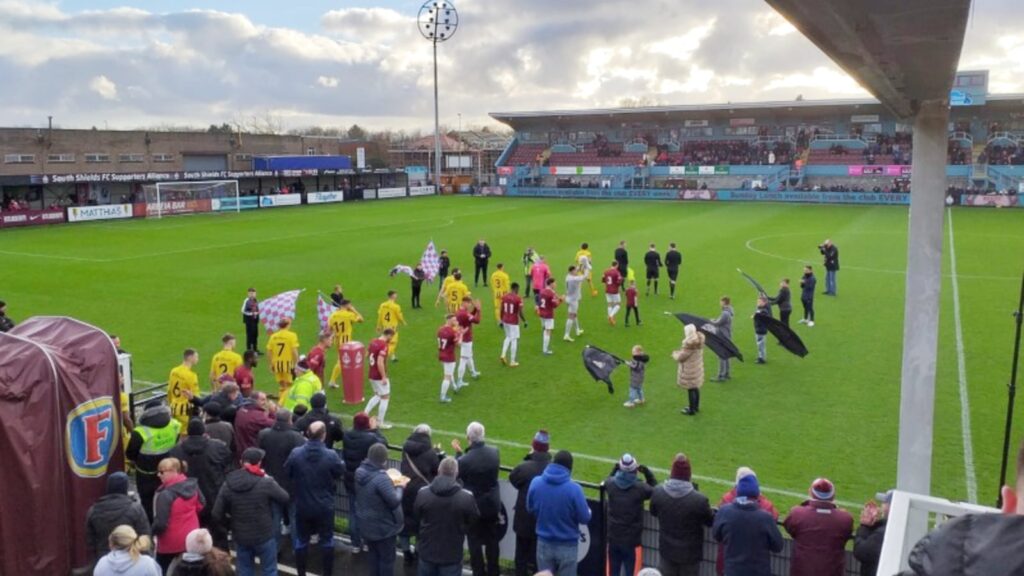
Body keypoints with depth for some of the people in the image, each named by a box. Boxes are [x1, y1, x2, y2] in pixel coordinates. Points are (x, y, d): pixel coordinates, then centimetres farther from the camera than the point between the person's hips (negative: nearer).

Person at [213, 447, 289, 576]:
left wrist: (232, 524, 13)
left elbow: (217, 514, -4)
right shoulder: (266, 483, -18)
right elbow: (285, 498, -3)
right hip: (264, 535, -3)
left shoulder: (228, 485, -7)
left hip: (240, 537, 3)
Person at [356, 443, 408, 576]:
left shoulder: (360, 472, -5)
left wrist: (391, 484, 3)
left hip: (366, 524, 8)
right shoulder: (381, 478, -31)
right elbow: (394, 501, -26)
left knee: (374, 555, 23)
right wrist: (399, 487, -10)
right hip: (382, 526, -7)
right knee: (387, 558, 10)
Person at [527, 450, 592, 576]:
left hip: (544, 543, 3)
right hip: (567, 545, -3)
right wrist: (587, 510, 9)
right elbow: (585, 518, -13)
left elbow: (530, 509, 4)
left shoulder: (536, 483, -10)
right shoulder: (574, 489, -22)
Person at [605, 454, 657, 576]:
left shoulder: (611, 484, -8)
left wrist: (615, 469, 12)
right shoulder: (640, 488, -17)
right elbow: (655, 490, 3)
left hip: (613, 537, 3)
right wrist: (647, 472, 0)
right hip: (631, 539, -3)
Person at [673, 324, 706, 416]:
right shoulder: (698, 340, -3)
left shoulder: (690, 344, -29)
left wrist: (675, 354, 0)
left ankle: (692, 410, 17)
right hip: (697, 367, 9)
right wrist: (680, 351, 9)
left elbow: (681, 357, -21)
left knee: (691, 389, 5)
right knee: (696, 388, 21)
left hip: (689, 370, -9)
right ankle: (696, 407, 37)